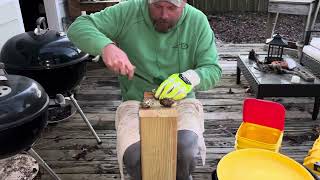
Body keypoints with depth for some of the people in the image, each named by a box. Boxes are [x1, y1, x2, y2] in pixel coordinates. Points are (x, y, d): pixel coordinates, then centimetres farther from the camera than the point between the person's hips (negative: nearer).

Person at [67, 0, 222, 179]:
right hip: (136, 101, 0)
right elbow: (78, 27, -8)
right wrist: (106, 46, -30)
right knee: (133, 156, -26)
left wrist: (189, 78, -26)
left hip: (180, 100, 1)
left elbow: (213, 69, -3)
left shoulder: (198, 21, -4)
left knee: (187, 150, -28)